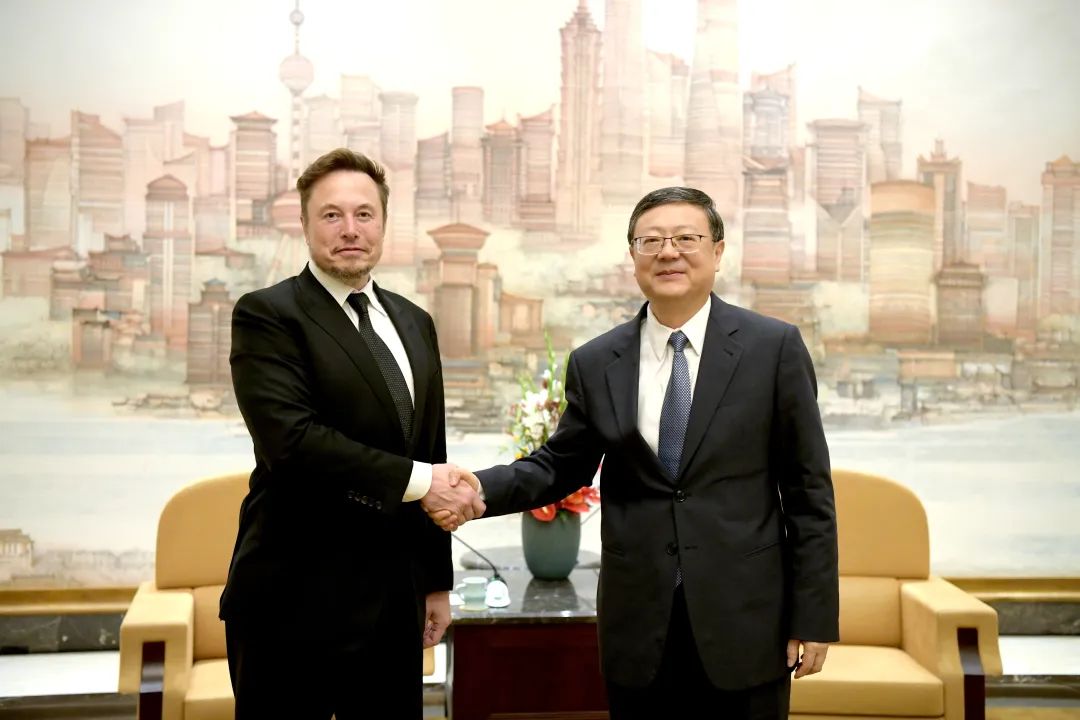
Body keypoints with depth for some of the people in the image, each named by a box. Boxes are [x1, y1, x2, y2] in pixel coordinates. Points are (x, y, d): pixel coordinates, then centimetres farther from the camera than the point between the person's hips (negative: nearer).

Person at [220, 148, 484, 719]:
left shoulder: (415, 323, 13)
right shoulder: (266, 315, -7)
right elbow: (290, 437, -22)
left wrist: (437, 578, 16)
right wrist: (416, 480, -19)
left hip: (394, 599, 6)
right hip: (296, 602, -6)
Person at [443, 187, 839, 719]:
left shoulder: (774, 347, -3)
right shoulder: (595, 364, 4)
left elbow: (808, 488, -2)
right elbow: (560, 467, 12)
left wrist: (814, 615, -3)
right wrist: (478, 490, -7)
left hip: (745, 621, -1)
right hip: (638, 630, 2)